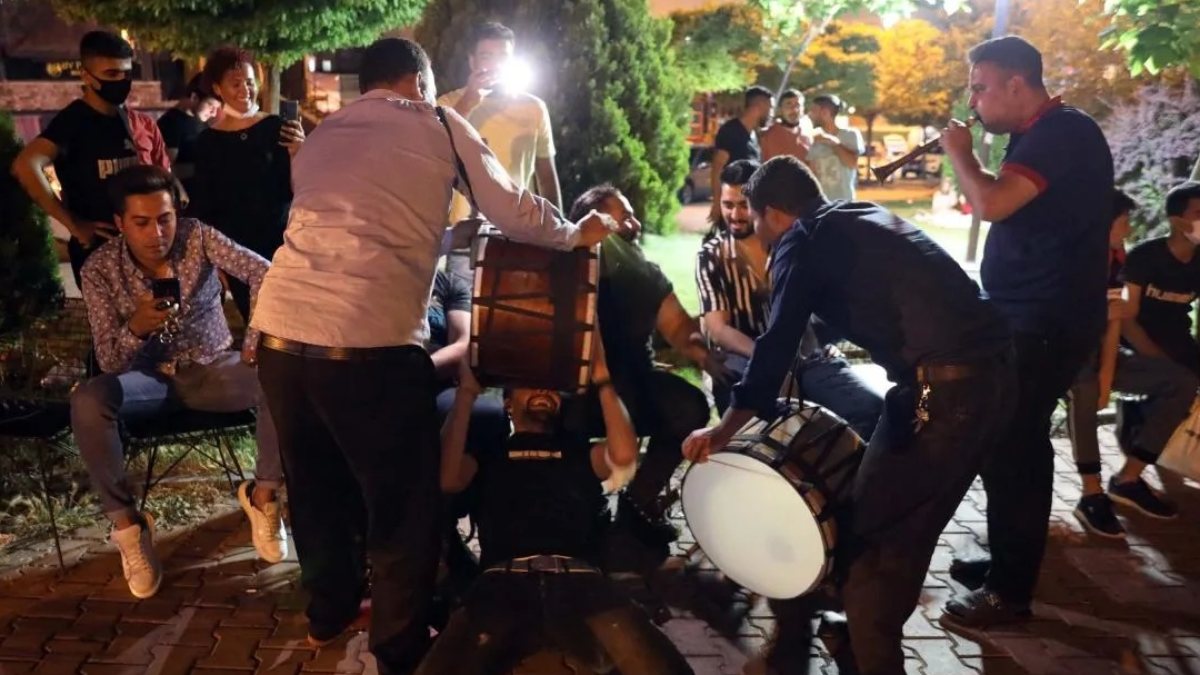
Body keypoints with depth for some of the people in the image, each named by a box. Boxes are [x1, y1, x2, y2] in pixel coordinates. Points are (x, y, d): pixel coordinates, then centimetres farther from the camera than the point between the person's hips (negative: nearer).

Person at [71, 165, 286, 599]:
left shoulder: (197, 237, -11)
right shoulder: (100, 269, -12)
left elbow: (263, 274, -20)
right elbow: (109, 362, -14)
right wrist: (136, 327, -36)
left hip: (212, 368, 1)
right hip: (148, 377, 0)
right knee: (87, 402, -34)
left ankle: (262, 494, -5)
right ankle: (126, 522, -15)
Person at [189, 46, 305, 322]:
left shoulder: (277, 128, -2)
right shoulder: (207, 142, 4)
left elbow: (297, 190, -5)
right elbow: (202, 208, 9)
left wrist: (296, 153, -22)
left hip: (280, 244, -2)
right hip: (236, 252, 2)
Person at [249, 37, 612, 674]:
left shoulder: (320, 135, 23)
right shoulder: (437, 124, 8)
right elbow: (512, 210, 14)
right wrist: (576, 233, 32)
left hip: (280, 329, 6)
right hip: (369, 339, -6)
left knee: (316, 483, 25)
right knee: (402, 504, 12)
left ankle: (328, 610, 44)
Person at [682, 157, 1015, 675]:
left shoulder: (802, 240, 0)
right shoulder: (865, 217, 23)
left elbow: (778, 343, -5)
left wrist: (725, 429, 2)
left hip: (941, 388, -9)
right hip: (993, 373, 9)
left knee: (870, 535, 2)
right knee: (907, 528, 21)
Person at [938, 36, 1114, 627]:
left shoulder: (1063, 132, -17)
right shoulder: (1040, 135, 15)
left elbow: (991, 204, -28)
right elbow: (1003, 203, 22)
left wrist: (958, 154, -14)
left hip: (1045, 324, -10)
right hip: (1030, 319, 10)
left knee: (1007, 449, -6)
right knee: (1015, 444, 16)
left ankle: (1010, 590, 3)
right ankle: (1008, 561, 29)